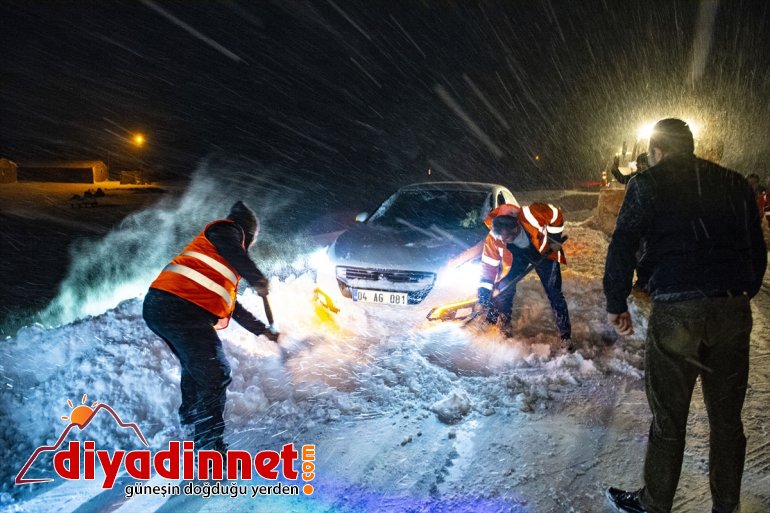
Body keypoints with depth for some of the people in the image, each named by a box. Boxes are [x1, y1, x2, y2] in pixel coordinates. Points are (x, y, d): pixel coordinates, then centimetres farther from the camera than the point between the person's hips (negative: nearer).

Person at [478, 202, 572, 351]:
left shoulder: (532, 215, -41)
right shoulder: (493, 238, -30)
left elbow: (556, 215, -21)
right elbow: (489, 264, -18)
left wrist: (554, 238, -18)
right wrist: (484, 290, -21)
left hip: (544, 251, -2)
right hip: (515, 258, 2)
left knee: (555, 294, -2)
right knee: (503, 289, -7)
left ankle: (565, 335, 10)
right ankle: (503, 329, 17)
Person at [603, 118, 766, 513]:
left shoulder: (649, 184, 1)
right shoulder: (734, 184, 13)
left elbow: (622, 247, -5)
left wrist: (616, 304, 4)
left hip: (676, 313, -4)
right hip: (734, 312, 4)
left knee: (668, 418, 7)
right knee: (727, 416, 15)